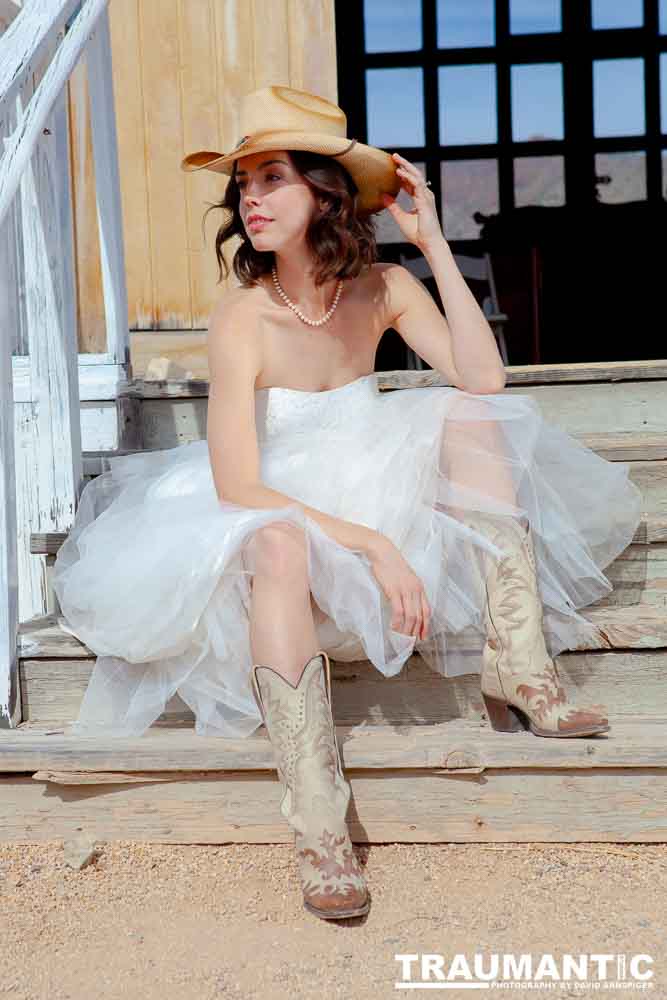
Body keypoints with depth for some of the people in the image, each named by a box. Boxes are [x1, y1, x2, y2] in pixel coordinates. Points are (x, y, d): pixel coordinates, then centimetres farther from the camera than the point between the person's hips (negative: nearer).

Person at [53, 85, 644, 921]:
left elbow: (484, 382, -19)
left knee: (472, 418, -18)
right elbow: (236, 488, -24)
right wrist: (370, 543, -31)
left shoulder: (384, 290, -4)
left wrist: (434, 243, -18)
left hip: (376, 506, 4)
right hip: (275, 527, -4)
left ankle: (519, 674, -26)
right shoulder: (241, 321, -16)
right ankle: (320, 838, -39)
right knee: (278, 542, -40)